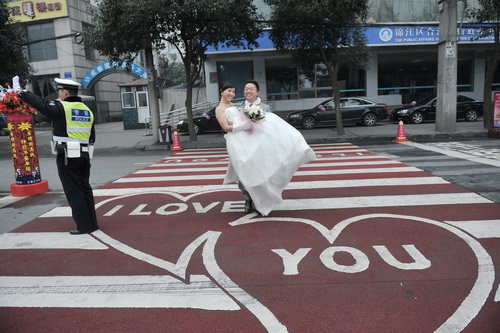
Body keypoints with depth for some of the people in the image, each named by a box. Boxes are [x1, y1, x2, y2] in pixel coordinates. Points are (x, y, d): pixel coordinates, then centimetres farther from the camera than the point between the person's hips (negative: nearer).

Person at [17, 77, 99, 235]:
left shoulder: (61, 108, -9)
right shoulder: (87, 110, 12)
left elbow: (40, 103, -1)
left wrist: (22, 93, 16)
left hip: (67, 157, -7)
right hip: (84, 155, 7)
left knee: (74, 192, -1)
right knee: (85, 189, 12)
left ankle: (84, 226, 3)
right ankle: (92, 223, 17)